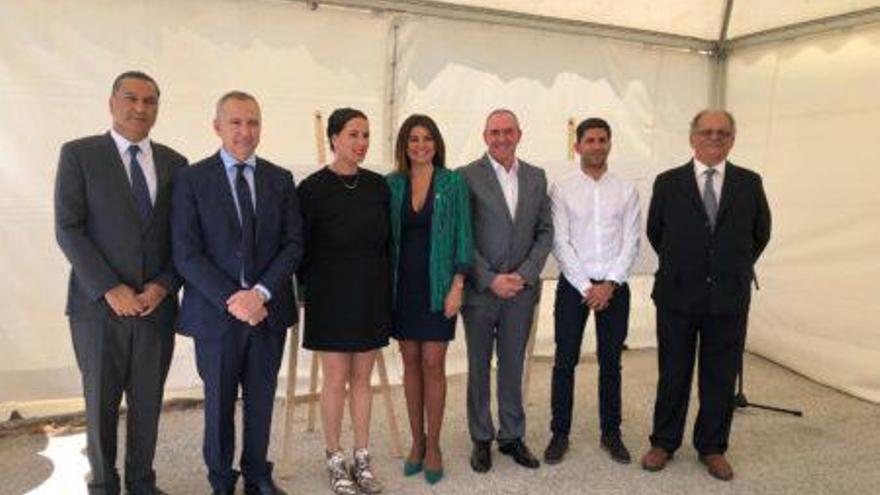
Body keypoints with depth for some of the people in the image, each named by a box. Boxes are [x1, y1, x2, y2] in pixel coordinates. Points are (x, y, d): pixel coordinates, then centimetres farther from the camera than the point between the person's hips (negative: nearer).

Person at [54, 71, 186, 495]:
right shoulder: (79, 154, -1)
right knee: (101, 401, 9)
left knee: (148, 401, 10)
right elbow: (68, 229, -7)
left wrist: (163, 286, -7)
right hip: (99, 304, -2)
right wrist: (110, 289, -13)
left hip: (156, 303, 2)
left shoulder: (174, 163, 7)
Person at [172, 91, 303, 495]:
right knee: (219, 402, 12)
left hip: (268, 309, 2)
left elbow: (293, 244, -1)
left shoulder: (281, 180, 5)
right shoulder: (192, 179, -3)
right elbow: (186, 253, -9)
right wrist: (232, 299, -17)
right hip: (216, 312, -2)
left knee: (262, 400, 14)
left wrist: (260, 293, -14)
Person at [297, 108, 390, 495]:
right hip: (332, 296, -3)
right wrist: (312, 290, -2)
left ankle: (362, 459, 24)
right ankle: (335, 460, 22)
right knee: (336, 379, 6)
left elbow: (386, 241, 10)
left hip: (372, 294, 4)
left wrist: (384, 286, 6)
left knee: (363, 378, 12)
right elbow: (302, 248, -3)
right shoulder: (313, 188, -8)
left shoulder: (378, 185, 4)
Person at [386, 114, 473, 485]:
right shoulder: (391, 185, 5)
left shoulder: (453, 183, -1)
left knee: (433, 364, -1)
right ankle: (417, 441, 22)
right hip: (402, 285, 3)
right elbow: (384, 237, 7)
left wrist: (457, 286, -9)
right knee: (411, 363, 9)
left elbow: (462, 236, -2)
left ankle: (433, 447, 13)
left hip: (437, 285, -2)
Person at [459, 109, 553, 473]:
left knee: (513, 366, 13)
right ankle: (481, 439, 25)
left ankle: (512, 436, 28)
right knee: (479, 367, 10)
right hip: (480, 290, -3)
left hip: (521, 290, 3)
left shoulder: (536, 177, 7)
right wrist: (490, 279, -13)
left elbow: (545, 232, 6)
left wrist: (524, 275, -7)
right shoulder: (467, 176, -5)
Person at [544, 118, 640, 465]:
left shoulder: (626, 190, 4)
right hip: (573, 284, -1)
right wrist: (586, 287, -11)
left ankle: (611, 433, 24)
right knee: (565, 361, 4)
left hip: (614, 286, 2)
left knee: (610, 362, 10)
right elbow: (560, 243, -6)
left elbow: (630, 243, -1)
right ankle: (560, 433, 17)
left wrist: (610, 285, -11)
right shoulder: (561, 189, -1)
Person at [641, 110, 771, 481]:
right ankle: (664, 443, 25)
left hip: (729, 299, 1)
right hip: (677, 296, -1)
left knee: (721, 377, 10)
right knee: (673, 374, 10)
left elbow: (761, 234, 14)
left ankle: (712, 448, 27)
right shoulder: (668, 182, -1)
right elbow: (655, 233, 10)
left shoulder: (749, 183, 3)